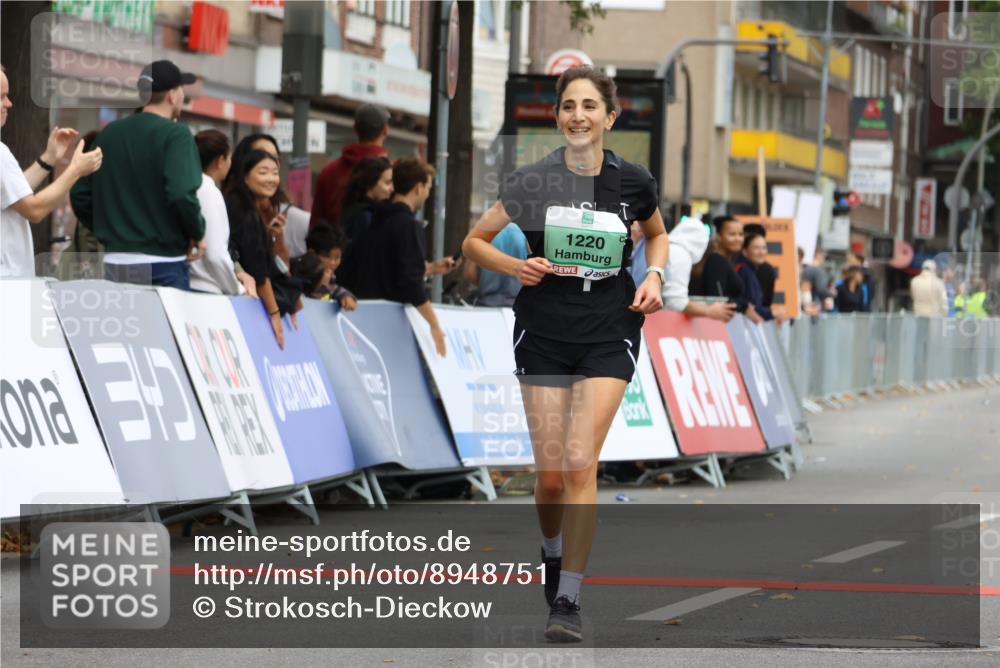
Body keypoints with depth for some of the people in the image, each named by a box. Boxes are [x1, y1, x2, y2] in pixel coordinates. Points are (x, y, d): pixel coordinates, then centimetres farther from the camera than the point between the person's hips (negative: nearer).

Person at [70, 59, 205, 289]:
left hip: (114, 263, 6)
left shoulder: (109, 133, 10)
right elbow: (182, 194, -21)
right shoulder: (175, 134, -9)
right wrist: (198, 234, -5)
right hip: (162, 264, -6)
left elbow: (80, 195, 11)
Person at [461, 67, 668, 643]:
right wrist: (517, 267, -12)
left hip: (609, 335, -1)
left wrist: (654, 276, 1)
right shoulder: (532, 183, -5)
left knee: (580, 461, -14)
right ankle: (554, 555, 34)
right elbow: (474, 242, 6)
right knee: (551, 471, 2)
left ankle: (568, 600, -10)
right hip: (544, 330, 1)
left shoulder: (633, 182, -2)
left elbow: (657, 233, 20)